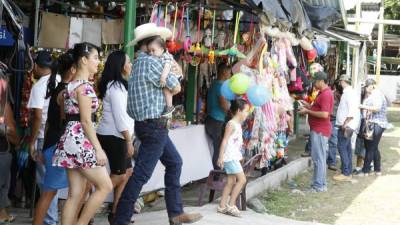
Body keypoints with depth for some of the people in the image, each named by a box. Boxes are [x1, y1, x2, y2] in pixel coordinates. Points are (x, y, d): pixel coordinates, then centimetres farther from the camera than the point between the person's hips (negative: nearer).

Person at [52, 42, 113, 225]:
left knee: (75, 194, 8)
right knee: (105, 186, -2)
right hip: (81, 141, -10)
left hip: (71, 140, 10)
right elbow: (86, 121, -17)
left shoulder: (72, 84, 16)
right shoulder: (84, 86, -13)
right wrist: (98, 149, -16)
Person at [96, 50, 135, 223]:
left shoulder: (118, 85, 15)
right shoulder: (116, 87, -16)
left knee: (127, 172, 10)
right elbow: (119, 117, -20)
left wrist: (128, 138, 15)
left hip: (117, 136, 10)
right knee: (119, 175, -4)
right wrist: (129, 141, -17)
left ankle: (115, 212, 15)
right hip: (113, 137, -10)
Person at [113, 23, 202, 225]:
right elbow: (176, 87, -9)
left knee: (174, 162, 18)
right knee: (141, 174, -7)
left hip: (151, 125, 10)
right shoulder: (150, 62, -15)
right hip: (153, 125, -10)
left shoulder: (139, 62, 14)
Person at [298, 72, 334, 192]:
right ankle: (321, 184, 21)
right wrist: (308, 106, 9)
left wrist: (308, 111, -17)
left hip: (320, 130, -11)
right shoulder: (323, 93, 16)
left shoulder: (326, 94, -17)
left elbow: (324, 114, -25)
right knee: (320, 158, 14)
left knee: (318, 158, -7)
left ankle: (318, 186, -3)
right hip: (317, 129, 11)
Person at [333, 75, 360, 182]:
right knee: (347, 148, 13)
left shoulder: (349, 93, -16)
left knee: (342, 148, -8)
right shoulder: (348, 92, 15)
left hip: (346, 126, -10)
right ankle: (348, 172, 18)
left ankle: (346, 173, -6)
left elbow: (352, 112, -23)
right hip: (345, 125, 10)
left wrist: (345, 124, -22)